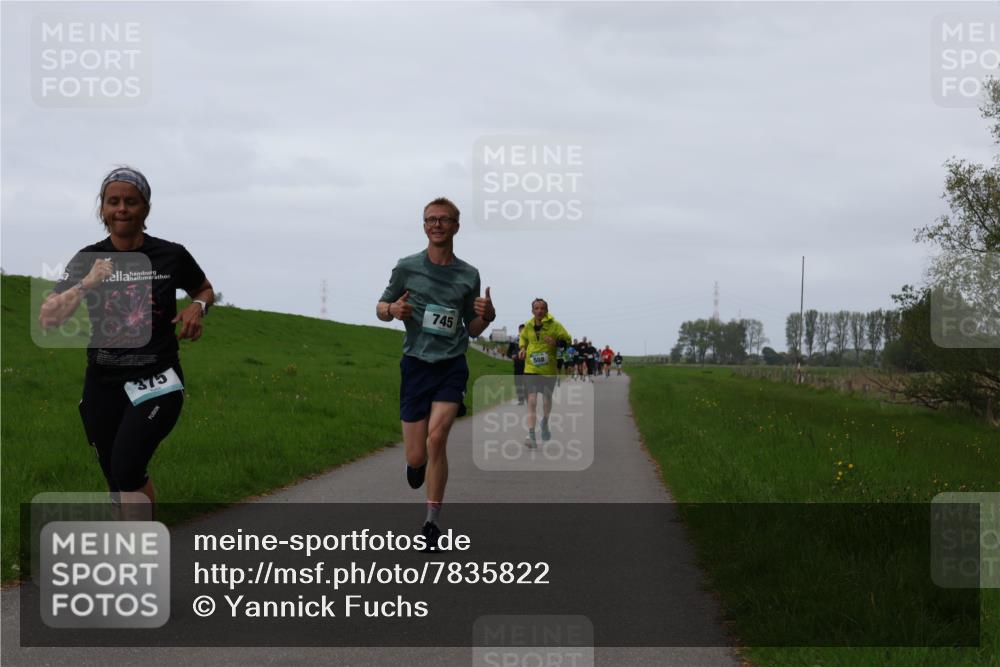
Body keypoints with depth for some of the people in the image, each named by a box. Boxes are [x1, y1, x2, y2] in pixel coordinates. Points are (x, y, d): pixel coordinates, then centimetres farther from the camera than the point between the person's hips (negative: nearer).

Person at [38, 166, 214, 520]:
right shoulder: (88, 260, -1)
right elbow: (47, 318, -12)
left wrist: (198, 307, -7)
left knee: (127, 468, -22)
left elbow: (205, 290, 16)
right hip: (103, 384, 3)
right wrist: (86, 284, -25)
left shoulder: (171, 256, -5)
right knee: (117, 482, 10)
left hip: (157, 383, -3)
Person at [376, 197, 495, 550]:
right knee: (416, 456, -3)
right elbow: (381, 307, 11)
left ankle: (432, 522, -9)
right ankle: (417, 462, 38)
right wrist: (392, 310, -13)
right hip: (416, 363, 0)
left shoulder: (468, 275, 6)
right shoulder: (407, 267, 2)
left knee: (436, 438, -20)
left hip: (452, 365, 0)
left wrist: (486, 316, -8)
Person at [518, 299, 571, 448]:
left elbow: (567, 340, -4)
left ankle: (545, 424, 46)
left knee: (547, 399, 16)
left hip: (549, 369, -1)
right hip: (531, 368, 1)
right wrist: (523, 348, 5)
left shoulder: (554, 325, -6)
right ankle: (531, 435, -18)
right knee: (532, 400, -12)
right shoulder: (528, 326, 4)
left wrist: (556, 342, -23)